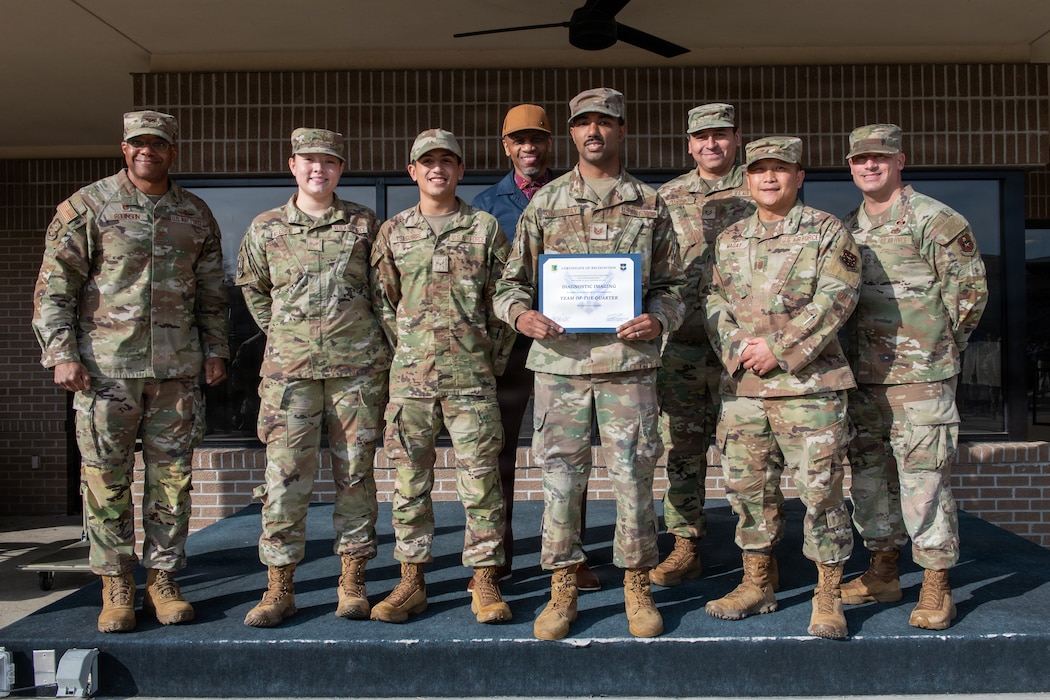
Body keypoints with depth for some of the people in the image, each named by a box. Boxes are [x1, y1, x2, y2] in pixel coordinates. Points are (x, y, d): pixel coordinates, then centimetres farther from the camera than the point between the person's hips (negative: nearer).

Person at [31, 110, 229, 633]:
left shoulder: (196, 215, 11)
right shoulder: (86, 208, 2)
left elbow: (211, 291, 17)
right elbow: (53, 286, 0)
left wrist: (216, 349, 10)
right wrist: (61, 353, -8)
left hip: (177, 368, 3)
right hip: (105, 367, -2)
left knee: (172, 478, 5)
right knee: (106, 480, 1)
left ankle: (162, 580, 17)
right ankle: (115, 588, 13)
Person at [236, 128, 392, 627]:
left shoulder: (364, 225, 6)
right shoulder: (266, 228, 7)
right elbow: (251, 286, 20)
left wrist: (374, 339, 10)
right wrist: (280, 331, 13)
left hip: (357, 364, 0)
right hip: (289, 366, 0)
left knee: (355, 473, 4)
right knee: (285, 474, -3)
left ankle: (352, 584, 13)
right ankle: (279, 589, 7)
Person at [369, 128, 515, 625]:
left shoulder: (485, 228, 5)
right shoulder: (393, 232, 9)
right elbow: (382, 301, 12)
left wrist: (494, 356, 4)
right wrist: (405, 350, 5)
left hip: (472, 375, -1)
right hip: (410, 376, 2)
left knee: (480, 480, 0)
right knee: (410, 481, 6)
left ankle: (485, 583, 9)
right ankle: (411, 581, 15)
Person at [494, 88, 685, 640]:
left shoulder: (650, 205, 11)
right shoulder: (544, 203, 11)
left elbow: (671, 284, 12)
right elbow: (512, 280, 12)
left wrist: (657, 320, -9)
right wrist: (521, 313, -9)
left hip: (628, 360, 0)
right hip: (559, 357, 1)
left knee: (634, 475, 3)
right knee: (560, 476, 4)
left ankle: (637, 588, 19)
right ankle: (561, 591, 17)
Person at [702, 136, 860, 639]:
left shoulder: (826, 231, 1)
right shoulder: (729, 240, 15)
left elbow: (835, 299, -9)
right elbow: (713, 301, 10)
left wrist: (779, 350, -15)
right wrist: (736, 348, -9)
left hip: (808, 383, -4)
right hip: (741, 385, 5)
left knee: (820, 489, -1)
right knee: (745, 485, 10)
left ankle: (828, 596, 12)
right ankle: (756, 585, 25)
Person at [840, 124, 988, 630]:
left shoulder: (935, 219, -6)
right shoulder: (846, 228, 12)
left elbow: (970, 288, -3)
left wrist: (938, 345, 3)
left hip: (920, 376, -6)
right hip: (862, 375, 6)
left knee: (923, 477, -5)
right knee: (869, 474, 11)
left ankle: (936, 586, 6)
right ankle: (883, 573, 24)